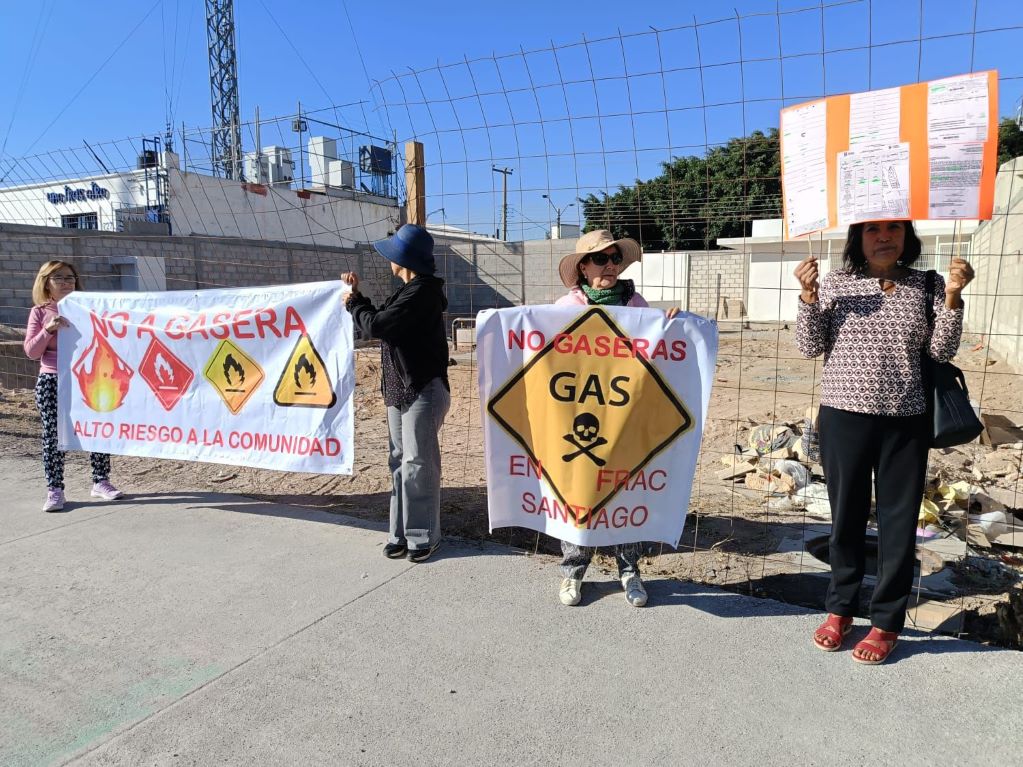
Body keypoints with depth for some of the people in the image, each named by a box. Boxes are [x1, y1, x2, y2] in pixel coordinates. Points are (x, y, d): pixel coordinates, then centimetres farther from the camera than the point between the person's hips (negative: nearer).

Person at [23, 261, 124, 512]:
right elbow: (31, 352, -1)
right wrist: (49, 329, -16)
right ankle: (54, 490, 6)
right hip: (52, 382, -1)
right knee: (53, 435, -1)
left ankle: (101, 481, 14)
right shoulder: (40, 312, 4)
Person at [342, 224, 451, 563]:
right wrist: (358, 295, 15)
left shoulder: (421, 292, -16)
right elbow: (381, 323, 18)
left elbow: (376, 325, -21)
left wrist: (353, 303, -3)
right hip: (399, 390, 10)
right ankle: (401, 532, 18)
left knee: (418, 465, -3)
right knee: (400, 462, 11)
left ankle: (423, 536, 8)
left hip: (423, 391, -10)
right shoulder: (409, 291, 15)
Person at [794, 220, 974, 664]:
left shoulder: (928, 286, 2)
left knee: (898, 523, 8)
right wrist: (808, 295, -15)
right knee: (846, 518, 12)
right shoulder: (834, 284, 0)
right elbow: (810, 347, -3)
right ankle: (840, 609, 30)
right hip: (843, 418, 0)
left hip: (905, 423, 1)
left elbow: (941, 352, -1)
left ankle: (887, 622, 24)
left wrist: (953, 297, -13)